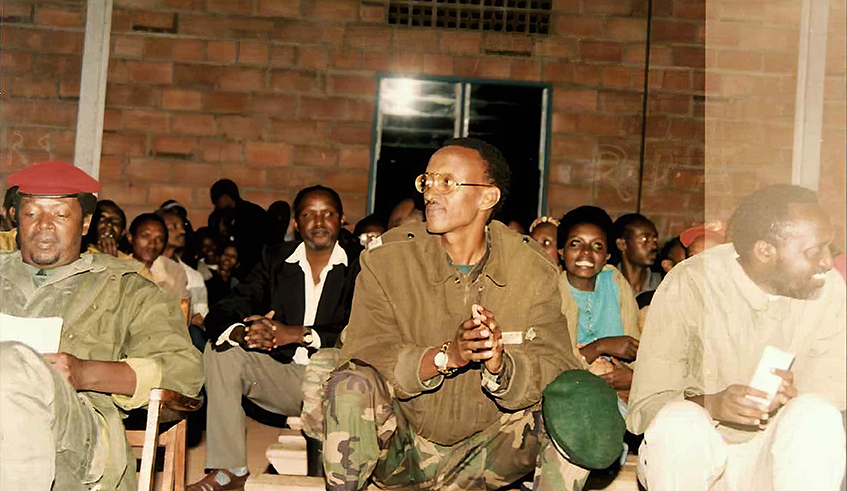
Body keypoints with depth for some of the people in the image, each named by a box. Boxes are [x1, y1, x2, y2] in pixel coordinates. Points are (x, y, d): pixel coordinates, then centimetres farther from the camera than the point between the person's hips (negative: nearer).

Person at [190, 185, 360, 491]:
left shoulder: (359, 267, -3)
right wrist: (243, 333, -25)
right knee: (221, 349, -14)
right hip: (282, 376, 5)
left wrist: (295, 334, -27)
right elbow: (219, 316, 0)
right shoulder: (275, 259, 8)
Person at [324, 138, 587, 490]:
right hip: (399, 454, -1)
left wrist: (500, 367, -33)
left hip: (481, 458, 1)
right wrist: (445, 357, -32)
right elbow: (363, 358, -16)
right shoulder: (385, 262, -7)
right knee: (351, 384, -30)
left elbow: (558, 373, -10)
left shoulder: (533, 273, -4)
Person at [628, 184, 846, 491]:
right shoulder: (689, 285, -14)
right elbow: (643, 408, -15)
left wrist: (794, 399, -29)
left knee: (815, 416, -28)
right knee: (678, 423, -34)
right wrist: (711, 404, -34)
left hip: (779, 462, 2)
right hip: (695, 456, -2)